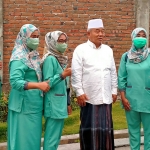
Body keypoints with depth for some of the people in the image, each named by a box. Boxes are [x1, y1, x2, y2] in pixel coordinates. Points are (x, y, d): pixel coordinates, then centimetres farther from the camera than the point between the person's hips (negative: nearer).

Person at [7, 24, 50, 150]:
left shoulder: (33, 55, 11)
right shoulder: (19, 57, -14)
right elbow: (15, 82, -24)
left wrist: (43, 84, 6)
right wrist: (38, 85, -29)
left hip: (34, 104, 8)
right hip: (24, 105, -8)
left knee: (34, 137, 12)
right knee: (24, 139, -3)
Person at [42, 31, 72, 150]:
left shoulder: (62, 59, 12)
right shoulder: (50, 59, -13)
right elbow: (47, 83, -17)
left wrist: (67, 103, 20)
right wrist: (62, 75, -28)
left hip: (61, 102, 9)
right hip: (54, 103, -9)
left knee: (57, 136, 14)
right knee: (52, 137, -5)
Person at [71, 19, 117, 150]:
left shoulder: (108, 50, 12)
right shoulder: (81, 49, -4)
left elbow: (113, 72, 15)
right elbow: (76, 73, -8)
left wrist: (114, 91, 11)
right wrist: (79, 92, -12)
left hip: (106, 97, 5)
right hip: (89, 97, -4)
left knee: (106, 127, 9)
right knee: (90, 128, 1)